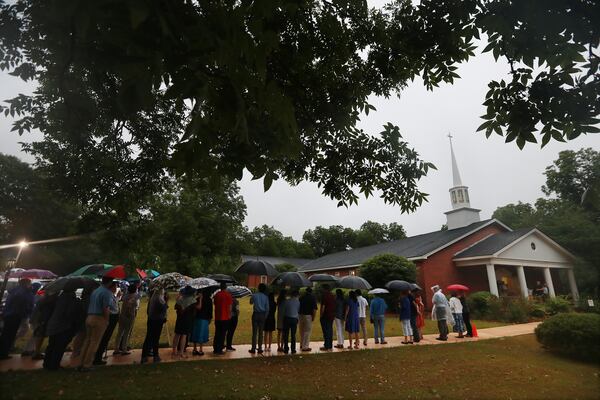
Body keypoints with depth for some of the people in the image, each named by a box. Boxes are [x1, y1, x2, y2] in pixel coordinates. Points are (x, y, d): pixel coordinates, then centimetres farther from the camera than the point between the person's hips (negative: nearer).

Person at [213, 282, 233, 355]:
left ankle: (215, 349, 21)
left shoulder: (216, 294, 4)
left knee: (217, 333, 16)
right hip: (225, 317, -5)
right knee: (222, 334, 3)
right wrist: (229, 314, 2)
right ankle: (219, 350, 4)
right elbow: (229, 306, -11)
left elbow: (215, 304, 14)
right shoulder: (228, 294, -10)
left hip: (217, 317, 5)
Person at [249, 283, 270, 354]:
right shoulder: (265, 297, -2)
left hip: (255, 314, -1)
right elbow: (267, 308, 0)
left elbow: (251, 302, 12)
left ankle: (253, 349, 6)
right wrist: (265, 316, 10)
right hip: (263, 315, 2)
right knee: (261, 332, 8)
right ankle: (260, 349, 12)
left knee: (254, 332, 3)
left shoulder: (254, 295, -7)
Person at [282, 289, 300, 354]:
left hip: (286, 318, 0)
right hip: (294, 319, 0)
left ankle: (286, 349, 12)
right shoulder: (297, 302, -5)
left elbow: (283, 310, 0)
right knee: (293, 335, 9)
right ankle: (293, 350, 11)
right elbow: (299, 310, 3)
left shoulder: (287, 301, -5)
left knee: (286, 335, 9)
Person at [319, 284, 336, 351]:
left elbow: (323, 307, -17)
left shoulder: (324, 296, -14)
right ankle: (330, 346, 18)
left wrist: (321, 315, -8)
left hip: (325, 316, -7)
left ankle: (326, 347, 2)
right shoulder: (333, 296, 9)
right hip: (332, 316, 7)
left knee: (326, 331, -1)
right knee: (330, 331, 13)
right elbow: (334, 306, 13)